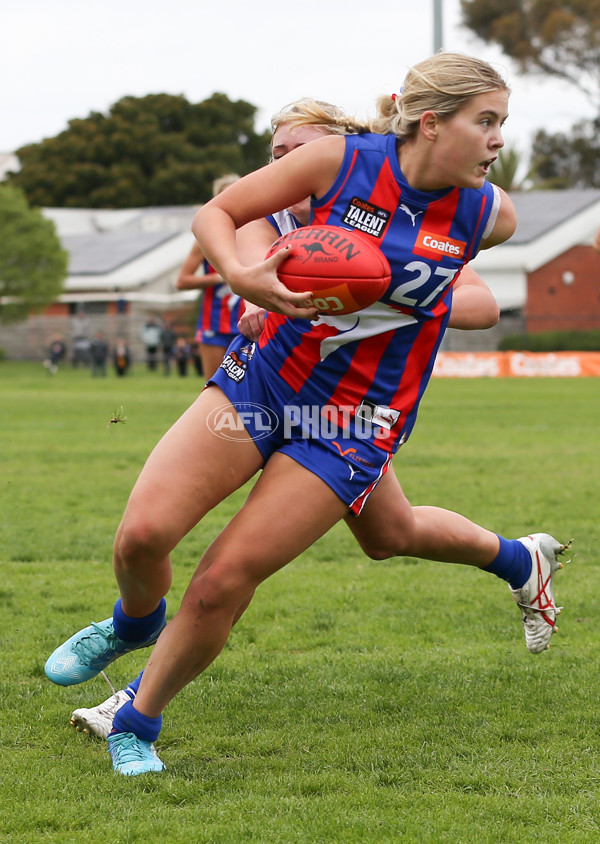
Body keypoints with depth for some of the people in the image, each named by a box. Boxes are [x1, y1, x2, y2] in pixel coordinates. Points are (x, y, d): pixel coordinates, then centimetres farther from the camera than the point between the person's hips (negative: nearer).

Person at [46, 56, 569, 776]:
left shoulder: (489, 215, -10)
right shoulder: (339, 161, -13)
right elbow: (215, 214, -6)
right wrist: (240, 275, -24)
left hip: (354, 421, -1)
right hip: (264, 373, 1)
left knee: (222, 581, -7)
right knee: (143, 534, -7)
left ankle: (136, 722, 19)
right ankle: (135, 624, 31)